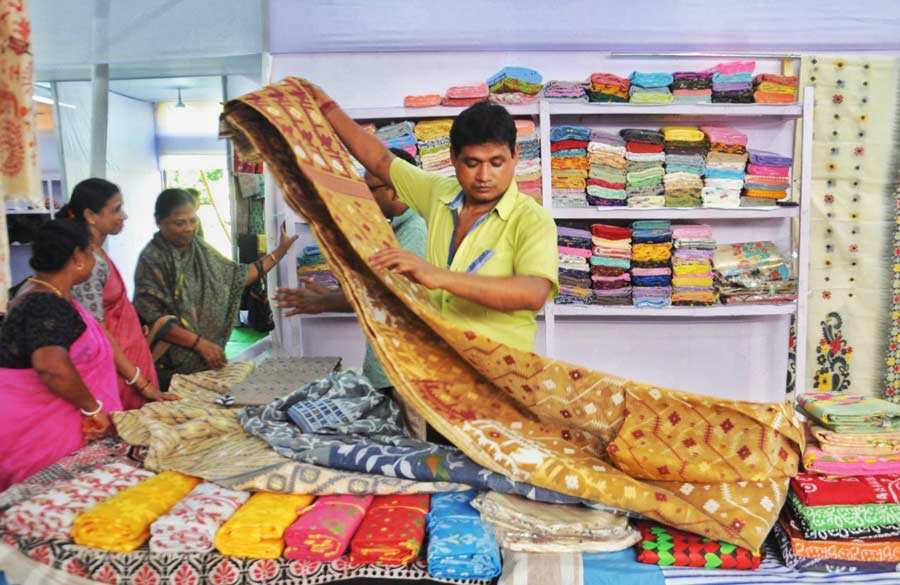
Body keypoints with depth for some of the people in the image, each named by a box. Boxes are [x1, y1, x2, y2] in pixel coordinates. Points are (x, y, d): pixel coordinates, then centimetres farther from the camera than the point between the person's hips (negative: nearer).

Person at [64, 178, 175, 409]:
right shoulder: (87, 262, -20)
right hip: (117, 372, -9)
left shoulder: (97, 254, 8)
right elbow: (99, 334, -21)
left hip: (127, 362, 9)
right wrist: (142, 383, -20)